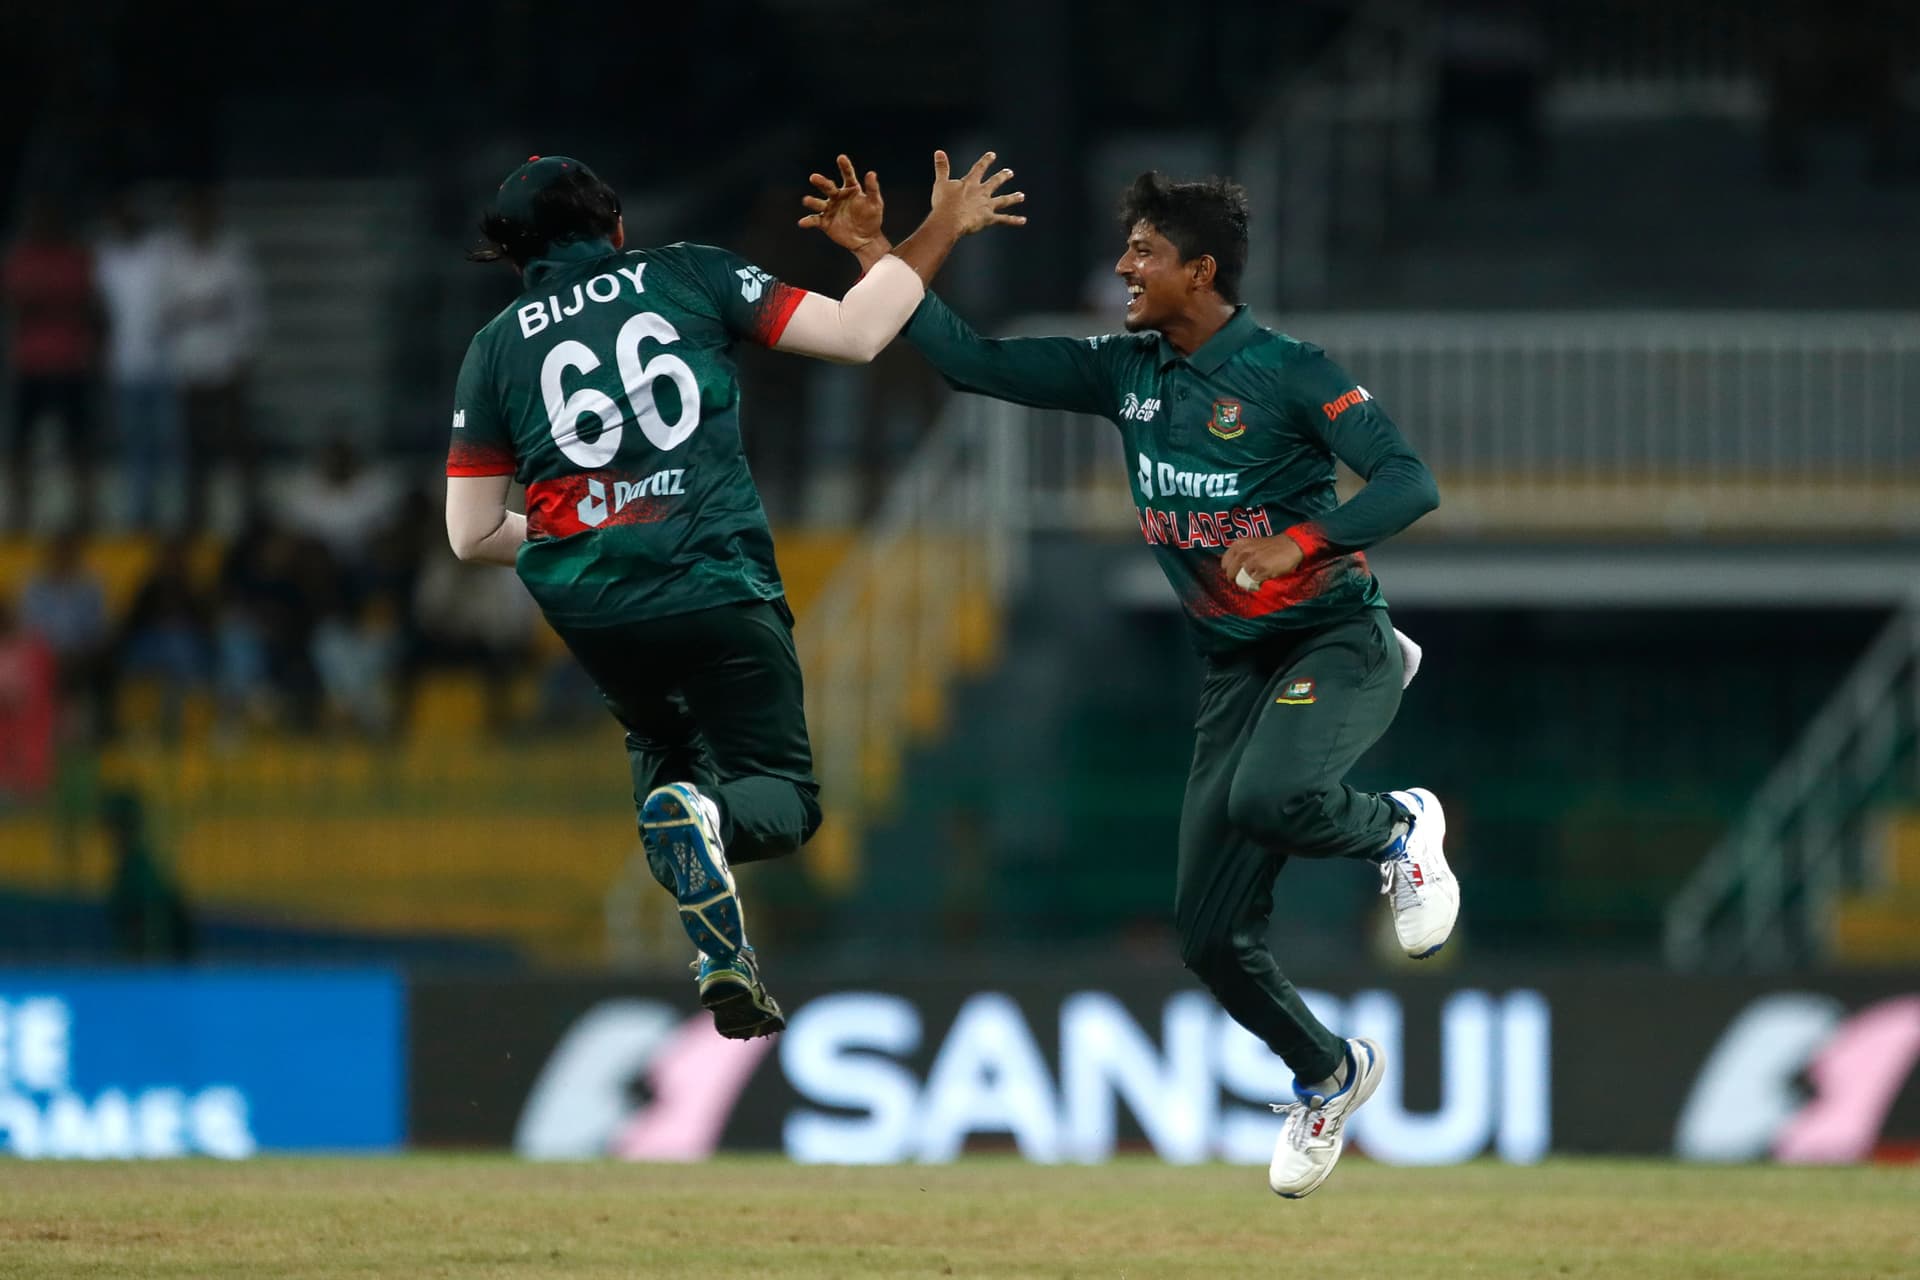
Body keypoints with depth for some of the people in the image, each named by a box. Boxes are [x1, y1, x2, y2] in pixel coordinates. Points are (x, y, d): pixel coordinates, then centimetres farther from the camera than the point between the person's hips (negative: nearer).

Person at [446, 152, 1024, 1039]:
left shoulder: (496, 348, 9)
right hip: (717, 590, -3)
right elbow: (856, 333, 1)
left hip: (591, 609, 3)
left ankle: (722, 959, 7)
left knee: (663, 749, 29)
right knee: (782, 801, 8)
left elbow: (472, 535, 7)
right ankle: (712, 818, -30)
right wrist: (940, 231, 13)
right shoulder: (691, 277, 4)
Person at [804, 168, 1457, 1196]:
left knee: (1267, 797, -37)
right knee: (1211, 934, 0)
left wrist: (1298, 541, -33)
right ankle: (1327, 1076, 26)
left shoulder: (1288, 374, -13)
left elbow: (1410, 483, -19)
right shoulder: (1125, 373, 6)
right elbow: (976, 364, 6)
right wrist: (875, 257, 0)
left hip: (1338, 645, -6)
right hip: (1233, 667, 6)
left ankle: (1396, 829, -4)